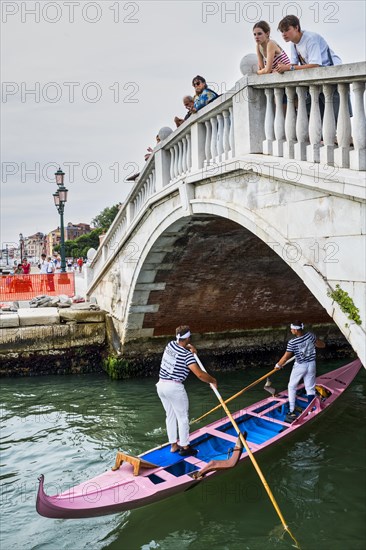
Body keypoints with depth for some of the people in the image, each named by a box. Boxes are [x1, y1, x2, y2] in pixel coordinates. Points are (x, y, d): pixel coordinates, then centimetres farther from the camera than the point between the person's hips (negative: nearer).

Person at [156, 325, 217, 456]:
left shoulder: (171, 344, 6)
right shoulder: (187, 355, -15)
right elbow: (200, 374, -21)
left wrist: (189, 346, 13)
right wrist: (213, 381, -5)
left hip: (161, 385, 8)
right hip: (174, 387, -8)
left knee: (170, 416, 17)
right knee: (182, 417, 5)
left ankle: (174, 445, 24)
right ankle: (184, 447, 12)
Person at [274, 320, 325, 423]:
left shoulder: (292, 343, -21)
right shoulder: (310, 336, -10)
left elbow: (286, 357, -14)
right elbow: (322, 345, 4)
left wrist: (278, 365, 2)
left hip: (300, 366, -4)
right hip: (311, 365, 4)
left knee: (292, 387, 14)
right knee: (310, 388, 13)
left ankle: (292, 411, 13)